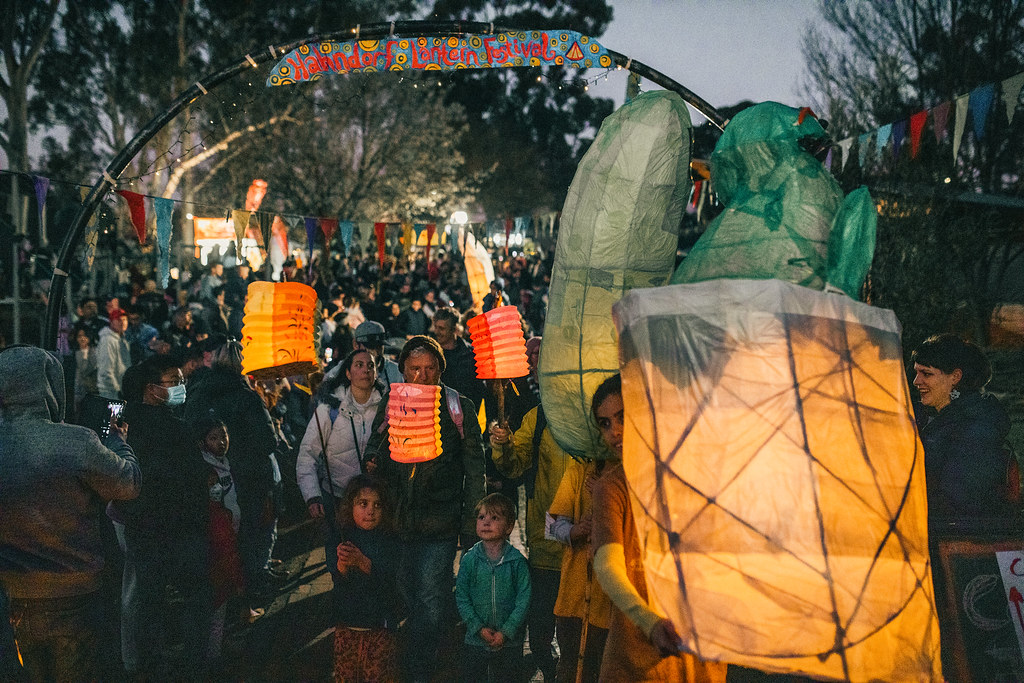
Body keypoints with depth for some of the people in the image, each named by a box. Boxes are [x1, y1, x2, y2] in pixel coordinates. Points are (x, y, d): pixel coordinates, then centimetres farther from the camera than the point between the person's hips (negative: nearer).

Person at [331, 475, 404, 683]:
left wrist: (361, 561, -33)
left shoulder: (388, 541, -5)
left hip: (379, 626, -2)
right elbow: (338, 580, -10)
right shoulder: (344, 539, 0)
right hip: (345, 623, 2)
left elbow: (387, 577, -19)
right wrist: (342, 563, -32)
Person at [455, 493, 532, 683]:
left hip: (509, 641, -1)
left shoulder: (517, 561, -7)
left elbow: (523, 600, -8)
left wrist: (506, 632, -14)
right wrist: (479, 628, -12)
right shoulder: (469, 559, -4)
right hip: (475, 639, 1)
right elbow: (461, 598, -3)